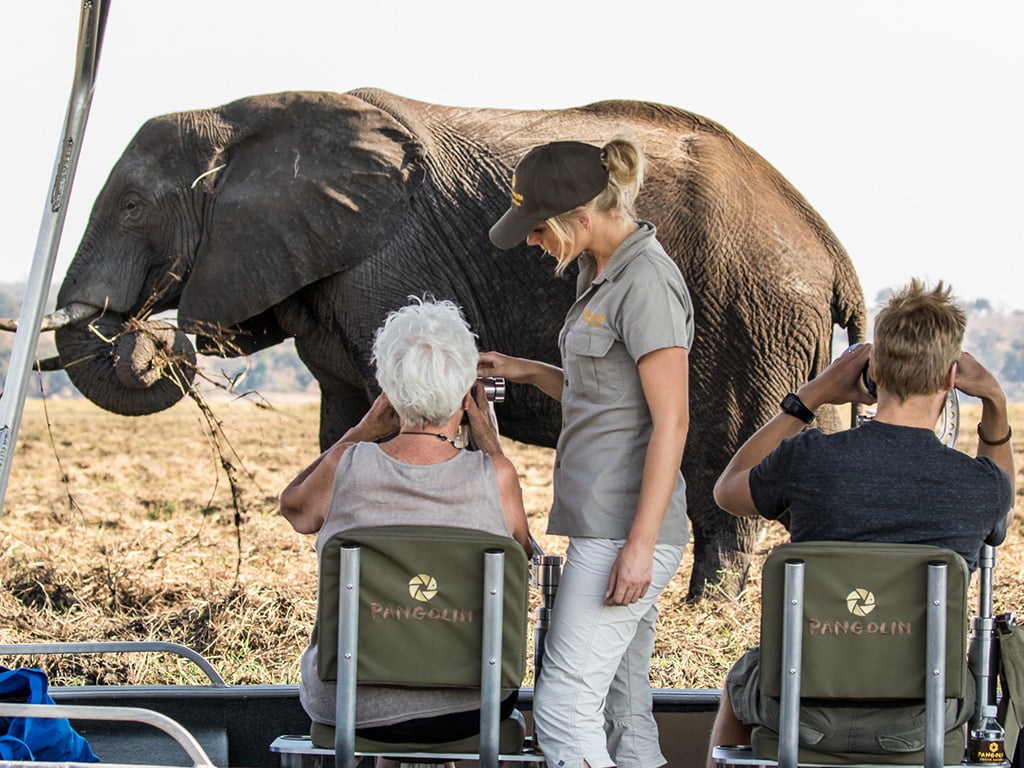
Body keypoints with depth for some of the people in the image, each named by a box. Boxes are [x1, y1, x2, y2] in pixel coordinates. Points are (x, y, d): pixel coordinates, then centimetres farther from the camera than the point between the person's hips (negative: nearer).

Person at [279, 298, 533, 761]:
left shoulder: (345, 466, -16)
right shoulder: (493, 475, -17)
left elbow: (294, 507, 7)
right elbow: (522, 552, 5)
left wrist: (368, 428, 6)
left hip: (351, 708, 0)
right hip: (469, 714, 0)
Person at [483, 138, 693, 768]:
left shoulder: (647, 283, -15)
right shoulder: (603, 273, 15)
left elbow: (671, 421, -18)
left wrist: (640, 544, -21)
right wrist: (524, 370, 13)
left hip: (627, 527, -10)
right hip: (603, 524, 10)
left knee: (563, 706, -12)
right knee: (625, 716, 9)